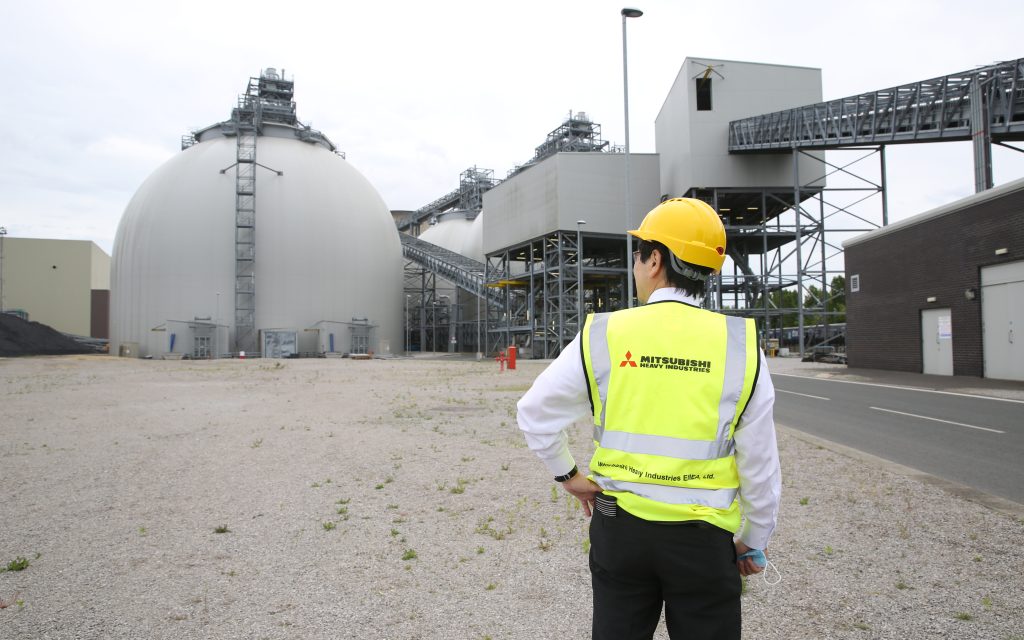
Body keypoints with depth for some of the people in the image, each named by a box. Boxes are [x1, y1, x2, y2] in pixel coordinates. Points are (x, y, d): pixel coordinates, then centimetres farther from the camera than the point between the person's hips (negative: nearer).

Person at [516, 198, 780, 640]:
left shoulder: (602, 335, -8)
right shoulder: (741, 345, -8)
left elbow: (534, 413, -1)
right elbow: (760, 464, -3)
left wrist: (567, 474, 12)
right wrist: (754, 541, 10)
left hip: (619, 526, 1)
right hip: (702, 538, 0)